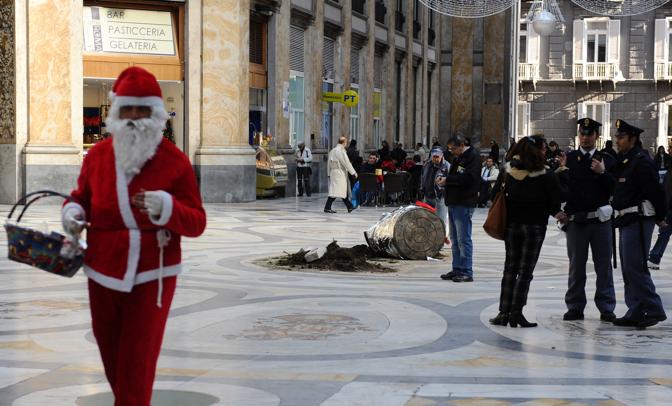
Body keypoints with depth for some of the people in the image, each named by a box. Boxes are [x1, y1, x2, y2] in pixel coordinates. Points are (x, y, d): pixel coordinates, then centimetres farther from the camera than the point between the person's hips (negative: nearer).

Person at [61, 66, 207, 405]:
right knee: (111, 358, 17)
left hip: (151, 277, -4)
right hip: (103, 275, 4)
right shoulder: (97, 155, 0)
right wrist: (72, 213, -6)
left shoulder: (175, 161, -9)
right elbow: (81, 196, 17)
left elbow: (196, 223, -10)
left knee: (136, 367, -2)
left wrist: (166, 207, -30)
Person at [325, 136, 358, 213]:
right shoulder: (341, 151, -13)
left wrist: (329, 174, 21)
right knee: (335, 191, -8)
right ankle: (327, 208, -10)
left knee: (344, 191, 14)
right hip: (339, 172, -9)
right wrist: (353, 172, -8)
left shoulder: (332, 151, 13)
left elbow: (329, 163, 16)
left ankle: (349, 207, 19)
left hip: (333, 172, 9)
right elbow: (346, 162, -14)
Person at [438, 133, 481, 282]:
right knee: (455, 239, 13)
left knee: (464, 239, -8)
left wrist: (448, 180, -15)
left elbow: (468, 178, -21)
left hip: (464, 204, -10)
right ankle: (457, 269, 20)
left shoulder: (473, 157, -10)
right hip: (454, 203, 10)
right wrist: (445, 180, 6)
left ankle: (466, 272, -5)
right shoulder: (458, 158, 19)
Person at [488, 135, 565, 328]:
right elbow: (558, 198, -10)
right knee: (525, 270, 1)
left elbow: (497, 193, 7)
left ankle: (504, 313, 9)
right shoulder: (545, 175, -12)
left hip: (511, 224, 4)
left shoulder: (508, 171, 1)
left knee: (510, 268, 12)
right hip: (534, 227, -4)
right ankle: (516, 313, -1)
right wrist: (556, 212, 9)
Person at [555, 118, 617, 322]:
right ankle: (575, 307, 14)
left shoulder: (607, 160, 4)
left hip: (600, 220, 0)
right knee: (576, 266, 7)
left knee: (604, 265, 4)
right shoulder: (568, 158, 4)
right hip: (575, 219, 1)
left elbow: (615, 189, -4)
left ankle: (606, 308, 11)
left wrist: (602, 173, -16)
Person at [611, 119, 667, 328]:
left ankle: (653, 310, -3)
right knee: (629, 268, 11)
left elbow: (654, 191, -16)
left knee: (635, 267, -11)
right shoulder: (623, 161, 15)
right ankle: (636, 313, 16)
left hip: (639, 220, -10)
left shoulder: (642, 162, -15)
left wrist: (660, 217, -10)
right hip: (626, 220, 10)